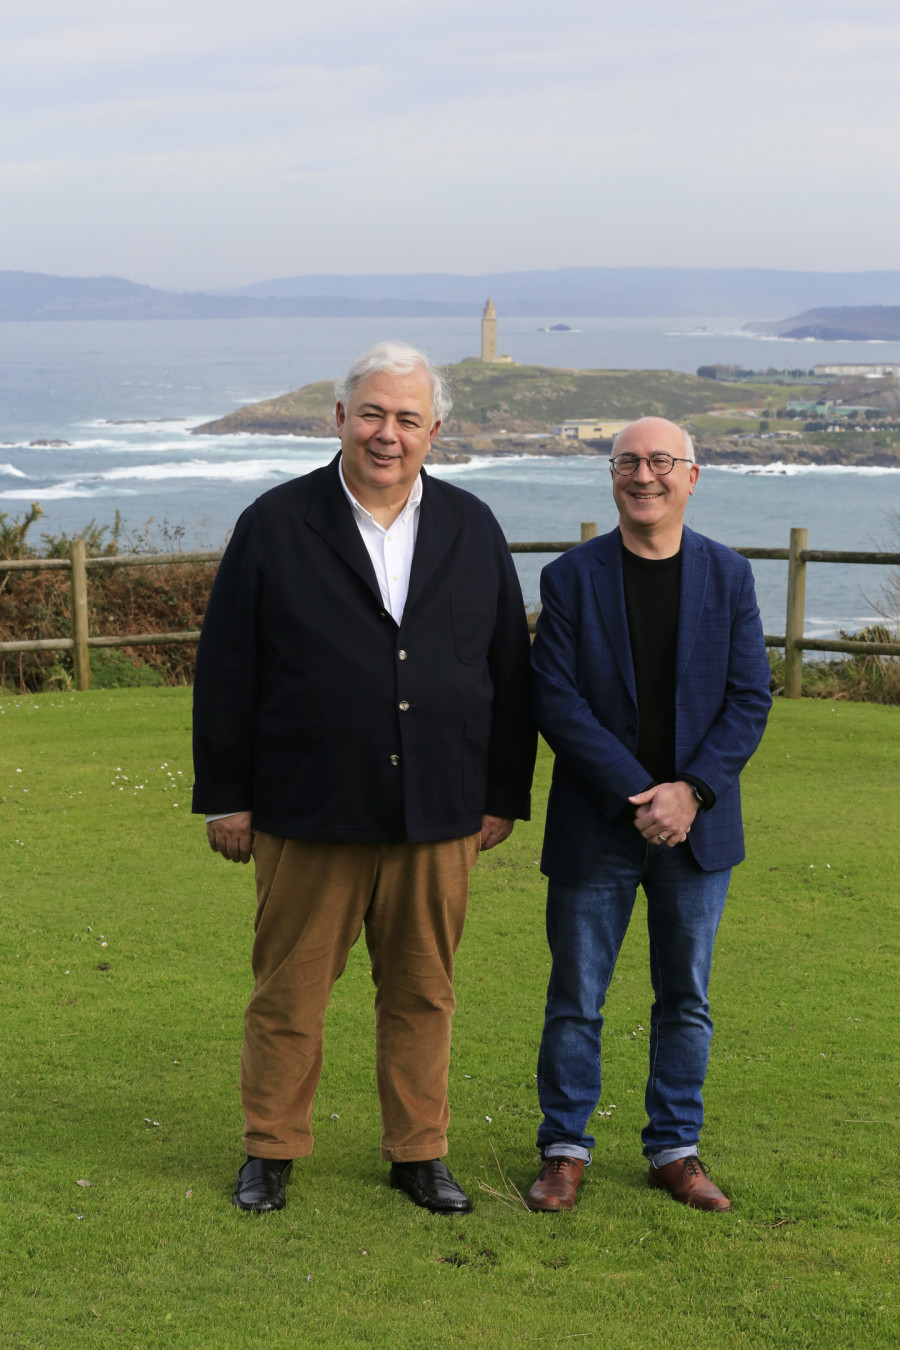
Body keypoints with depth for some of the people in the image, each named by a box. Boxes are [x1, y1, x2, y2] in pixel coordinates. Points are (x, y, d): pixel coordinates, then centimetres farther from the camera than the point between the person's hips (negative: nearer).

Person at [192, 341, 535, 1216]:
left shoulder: (472, 530, 7)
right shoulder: (275, 525, -1)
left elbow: (510, 673, 11)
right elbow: (225, 671, 0)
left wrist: (505, 796, 9)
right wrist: (225, 797, -1)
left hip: (437, 817, 2)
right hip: (307, 815, -2)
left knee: (423, 993, 11)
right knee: (289, 991, 7)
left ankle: (419, 1152, 25)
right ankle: (271, 1150, 23)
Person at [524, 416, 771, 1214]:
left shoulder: (729, 576, 3)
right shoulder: (572, 578, -2)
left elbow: (750, 699, 0)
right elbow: (556, 700, -9)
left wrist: (690, 791, -13)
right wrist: (639, 796, -16)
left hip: (696, 825, 2)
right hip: (595, 827, -2)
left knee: (687, 998, 10)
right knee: (576, 998, 5)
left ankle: (675, 1148, 24)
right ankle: (566, 1149, 19)